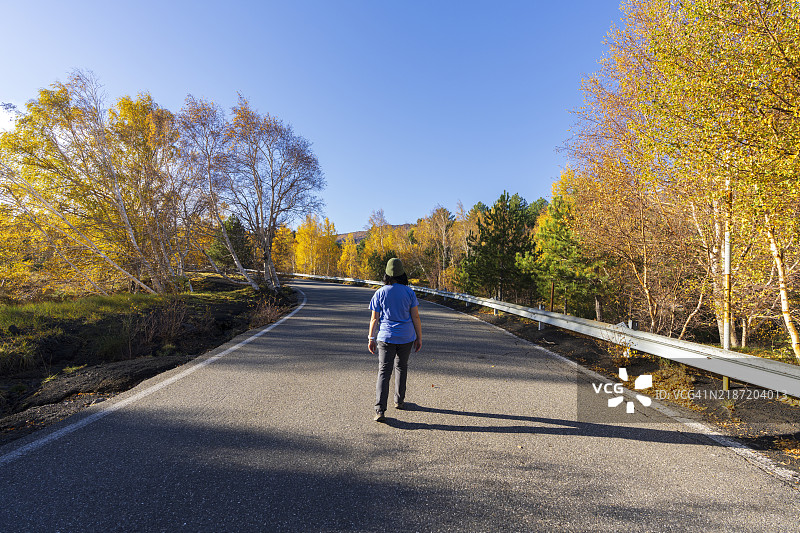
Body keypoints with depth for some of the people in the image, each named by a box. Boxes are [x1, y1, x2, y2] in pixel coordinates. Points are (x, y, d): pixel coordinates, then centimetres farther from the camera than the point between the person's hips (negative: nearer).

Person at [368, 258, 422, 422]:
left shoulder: (380, 293, -4)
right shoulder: (409, 292, -3)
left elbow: (374, 319, -3)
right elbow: (416, 317, -2)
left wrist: (371, 338, 6)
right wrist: (419, 338, 6)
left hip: (386, 337, -1)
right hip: (406, 337, 1)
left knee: (384, 373, 0)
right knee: (401, 367, 22)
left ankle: (380, 410, -8)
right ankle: (399, 401, 33)